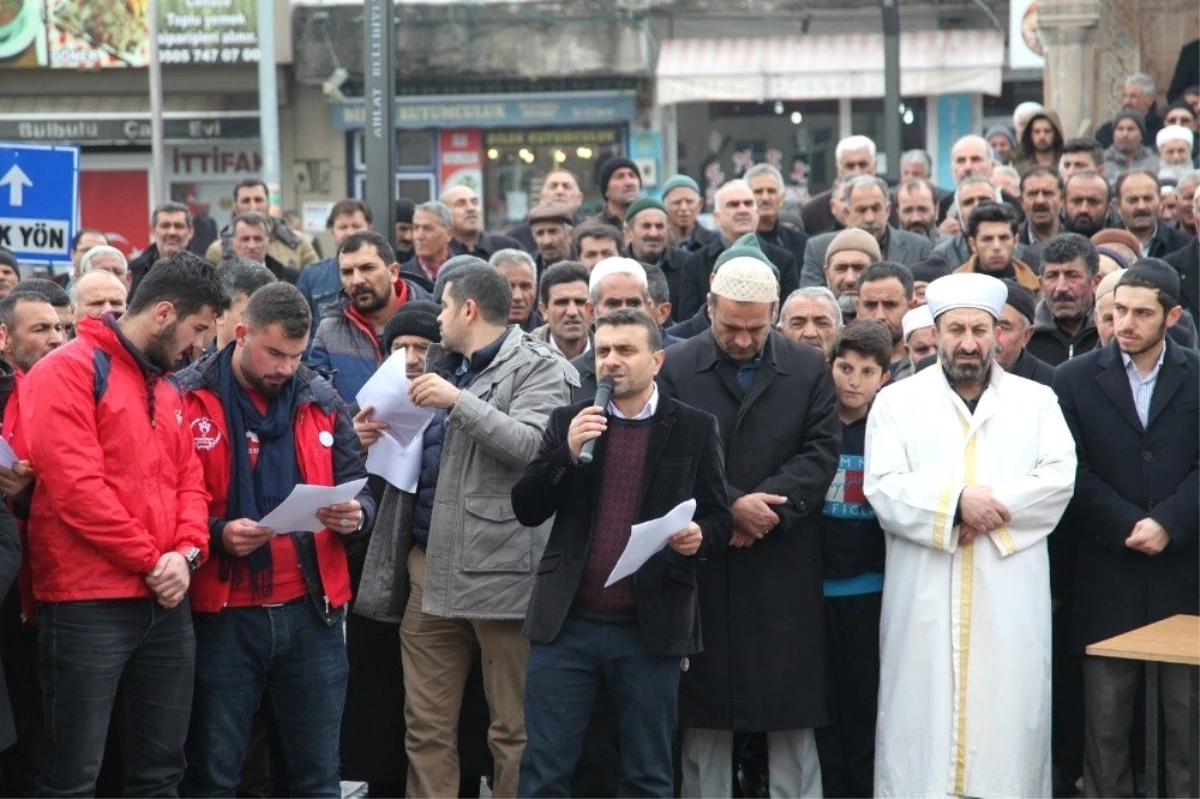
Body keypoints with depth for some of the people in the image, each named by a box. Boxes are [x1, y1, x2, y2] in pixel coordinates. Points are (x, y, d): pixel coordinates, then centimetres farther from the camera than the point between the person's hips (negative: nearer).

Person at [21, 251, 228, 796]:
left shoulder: (167, 389, 18)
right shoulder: (69, 371, -8)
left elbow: (189, 481, 16)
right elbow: (74, 485, -17)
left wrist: (187, 554, -5)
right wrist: (150, 560, -13)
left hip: (166, 603, 8)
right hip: (88, 603, -8)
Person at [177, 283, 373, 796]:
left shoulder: (321, 402, 9)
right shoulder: (186, 399, -3)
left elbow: (358, 488, 14)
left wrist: (355, 515, -9)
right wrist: (216, 534, -22)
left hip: (312, 611, 3)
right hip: (222, 615, -3)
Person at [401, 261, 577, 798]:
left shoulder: (540, 370, -3)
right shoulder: (446, 369, 20)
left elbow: (533, 446, -19)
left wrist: (458, 401, -18)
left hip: (502, 573, -7)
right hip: (435, 571, 7)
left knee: (513, 731, 2)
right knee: (426, 727, 6)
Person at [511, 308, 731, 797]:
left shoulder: (695, 429, 4)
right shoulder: (568, 423, 9)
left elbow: (720, 521, 4)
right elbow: (526, 510, 3)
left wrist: (700, 537, -18)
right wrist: (567, 454, -12)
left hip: (650, 628, -1)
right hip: (567, 623, 2)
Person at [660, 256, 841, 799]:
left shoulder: (809, 368, 6)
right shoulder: (676, 369, 1)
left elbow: (821, 452, -1)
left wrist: (769, 505, -14)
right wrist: (730, 506, -15)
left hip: (784, 570, 1)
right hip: (702, 568, -1)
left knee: (790, 711, 4)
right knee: (704, 714, 4)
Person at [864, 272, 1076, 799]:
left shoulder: (1037, 401, 12)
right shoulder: (897, 402, 8)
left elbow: (1059, 479, -2)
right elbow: (883, 489, -4)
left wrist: (994, 505, -14)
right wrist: (957, 500, -16)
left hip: (1011, 598, 1)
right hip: (926, 598, -1)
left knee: (1008, 712, -1)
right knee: (923, 715, -2)